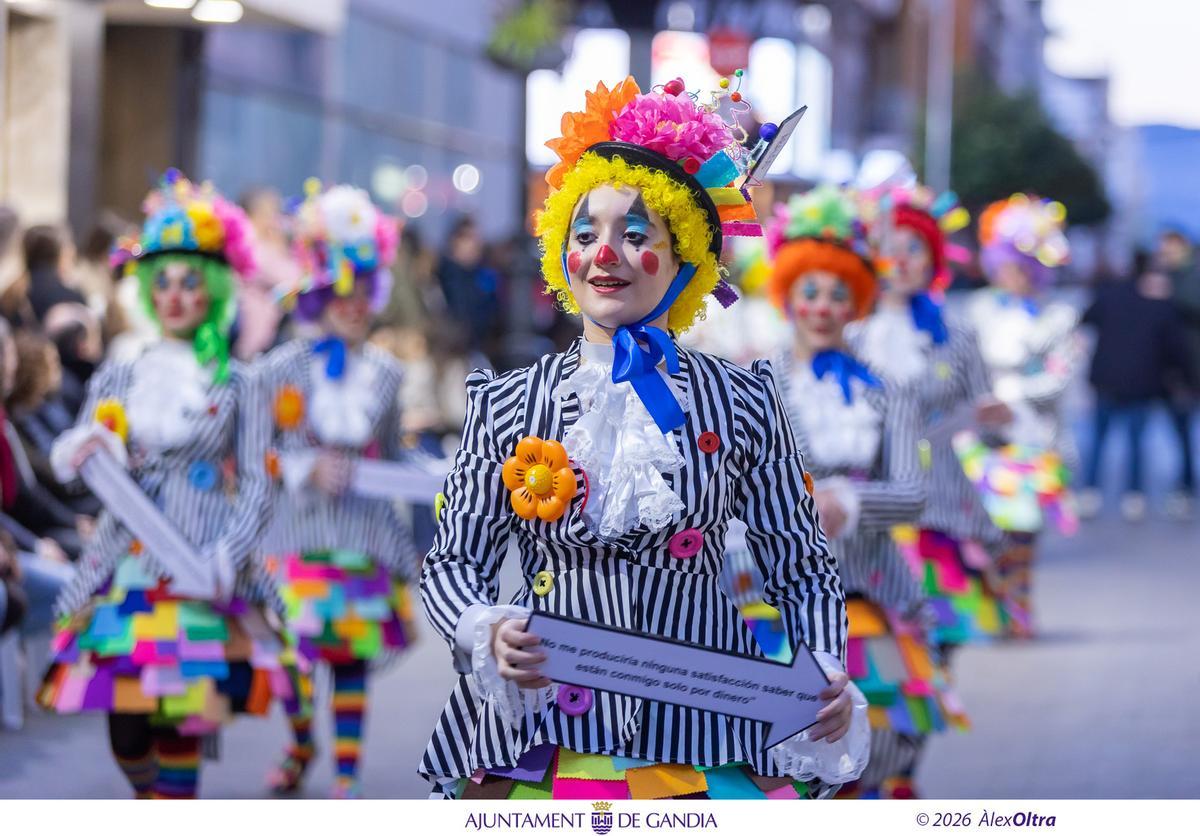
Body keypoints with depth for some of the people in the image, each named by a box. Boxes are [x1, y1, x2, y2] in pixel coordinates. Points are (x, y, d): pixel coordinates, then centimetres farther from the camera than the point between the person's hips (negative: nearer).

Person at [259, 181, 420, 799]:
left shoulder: (384, 373, 7)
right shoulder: (284, 367, -1)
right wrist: (309, 470, -17)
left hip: (365, 533, 2)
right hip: (296, 531, -2)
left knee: (353, 656, 1)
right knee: (292, 645, -1)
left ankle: (347, 775, 8)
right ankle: (300, 743, 28)